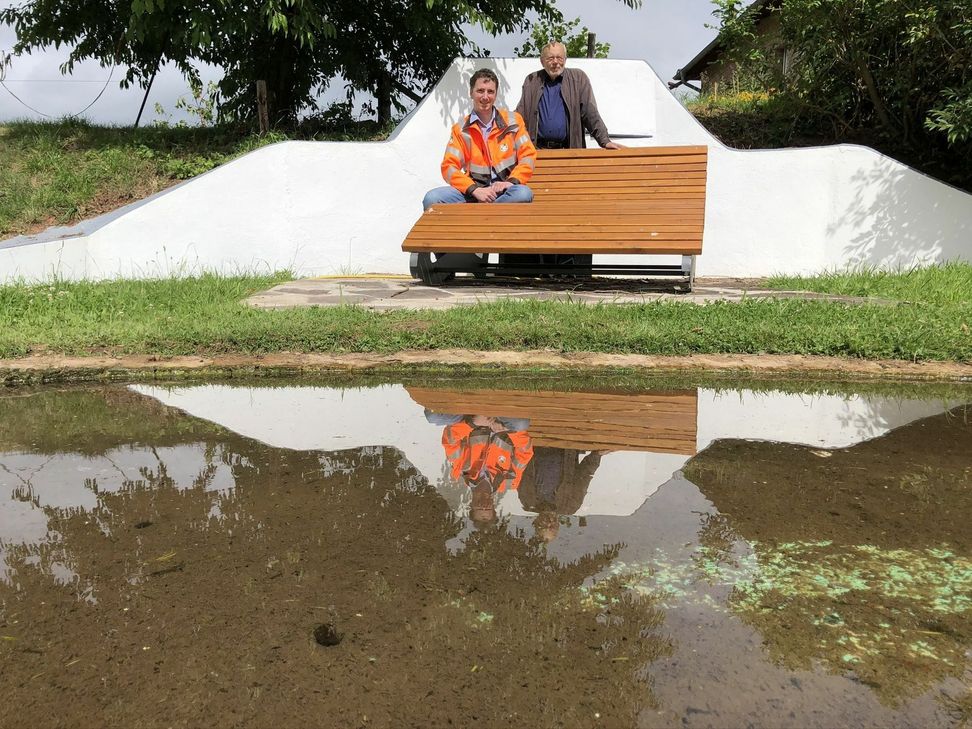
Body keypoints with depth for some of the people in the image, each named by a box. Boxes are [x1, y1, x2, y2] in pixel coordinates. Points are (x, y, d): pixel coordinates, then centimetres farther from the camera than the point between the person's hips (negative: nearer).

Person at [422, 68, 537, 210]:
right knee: (432, 198, -24)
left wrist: (511, 181, -15)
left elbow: (528, 156, 5)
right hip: (473, 192, 0)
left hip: (505, 191, 0)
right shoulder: (461, 129, 7)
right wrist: (475, 190, -18)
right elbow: (449, 167, -1)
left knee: (523, 194, -37)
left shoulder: (513, 121, 8)